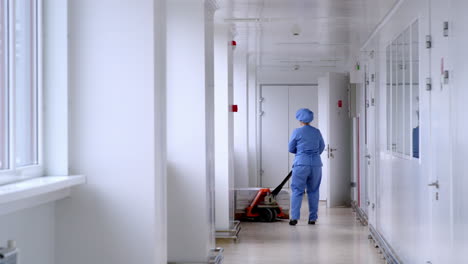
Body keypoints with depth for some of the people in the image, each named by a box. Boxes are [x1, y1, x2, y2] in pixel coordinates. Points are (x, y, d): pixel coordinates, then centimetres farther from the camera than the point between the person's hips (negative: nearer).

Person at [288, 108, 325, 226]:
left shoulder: (297, 132, -6)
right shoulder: (317, 132, 6)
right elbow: (321, 147, 18)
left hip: (301, 164, -3)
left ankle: (294, 217, -9)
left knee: (297, 190, 0)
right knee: (313, 191, 11)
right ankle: (312, 218, 12)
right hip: (316, 164, 4)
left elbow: (291, 149, 3)